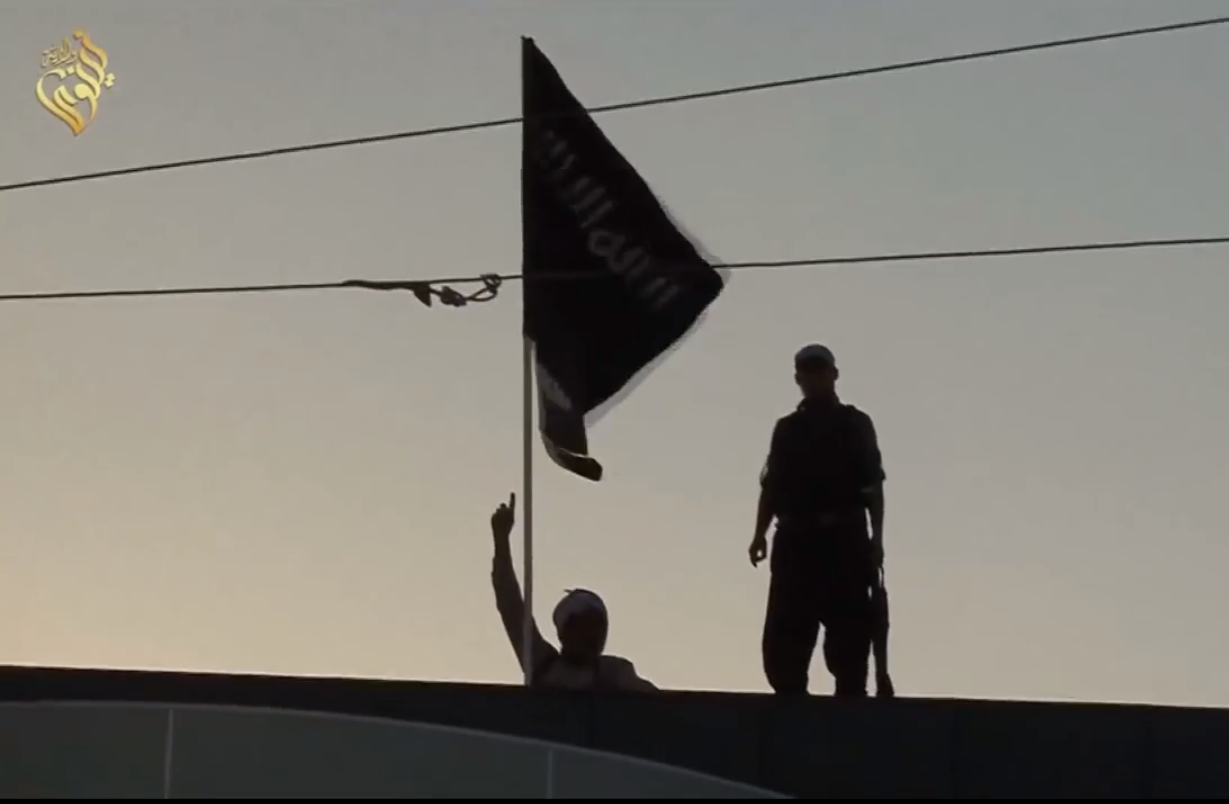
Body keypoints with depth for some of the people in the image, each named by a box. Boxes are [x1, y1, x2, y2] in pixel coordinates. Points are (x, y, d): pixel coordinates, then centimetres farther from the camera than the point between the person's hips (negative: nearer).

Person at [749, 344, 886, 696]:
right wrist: (760, 534, 0)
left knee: (848, 634, -5)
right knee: (784, 638, -3)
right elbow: (771, 486, 13)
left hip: (843, 539, -2)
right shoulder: (786, 429, 17)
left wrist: (876, 537, -6)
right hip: (795, 540, 2)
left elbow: (873, 485, 5)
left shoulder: (856, 424, 11)